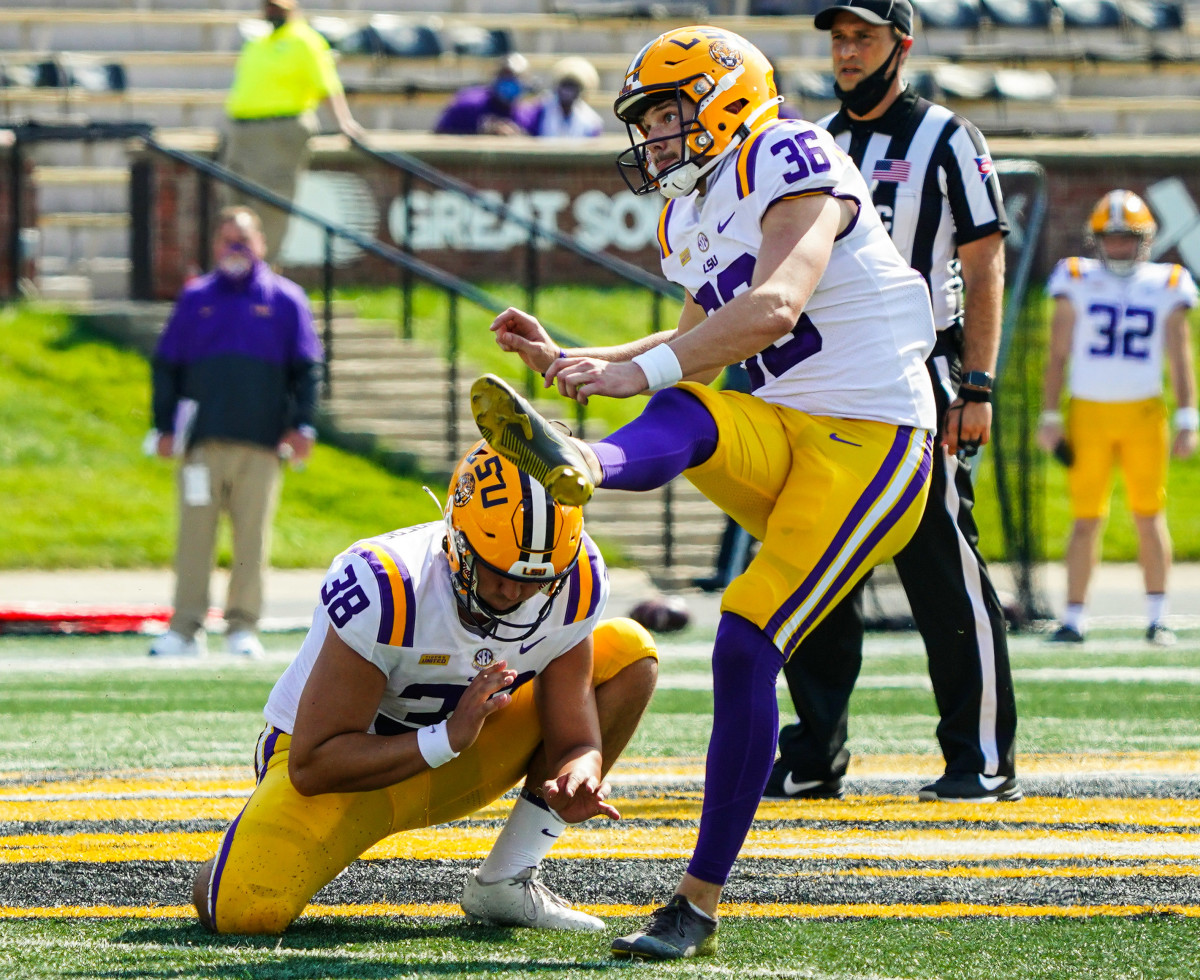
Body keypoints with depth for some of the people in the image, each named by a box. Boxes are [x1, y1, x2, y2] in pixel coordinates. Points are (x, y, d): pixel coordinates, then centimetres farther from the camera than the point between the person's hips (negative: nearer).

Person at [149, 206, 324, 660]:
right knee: (194, 534, -4)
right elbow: (166, 366, 14)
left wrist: (302, 424, -2)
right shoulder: (195, 299, 14)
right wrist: (165, 427, 5)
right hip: (203, 441, 1)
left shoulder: (285, 300, 10)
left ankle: (243, 627, 3)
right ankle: (185, 629, -3)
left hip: (261, 441, -1)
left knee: (252, 537, -2)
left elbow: (308, 367, 8)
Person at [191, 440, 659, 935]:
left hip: (454, 766, 5)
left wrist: (578, 777, -39)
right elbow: (313, 767, -29)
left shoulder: (573, 584, -19)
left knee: (628, 654, -10)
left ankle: (505, 884, -6)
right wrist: (447, 739, -38)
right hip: (346, 766, -5)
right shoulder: (383, 590, -33)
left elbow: (575, 740, -14)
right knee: (242, 912, -31)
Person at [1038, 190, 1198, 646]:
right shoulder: (1078, 285, 3)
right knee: (1086, 519, 1)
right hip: (1088, 413, 0)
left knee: (1149, 515, 0)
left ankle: (1157, 619, 5)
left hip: (1143, 414, 0)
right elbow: (1057, 355, 5)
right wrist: (1050, 417, 1)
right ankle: (1074, 619, 6)